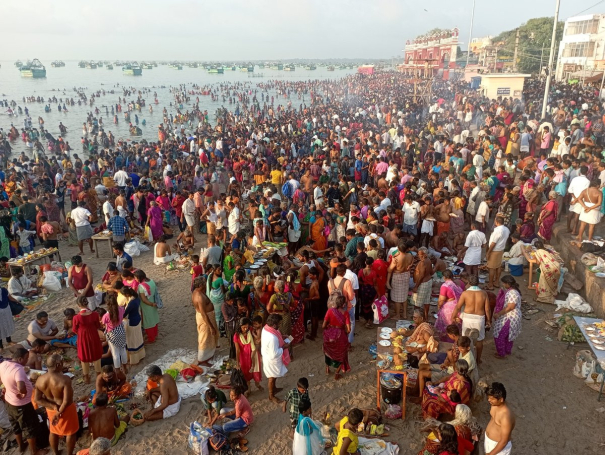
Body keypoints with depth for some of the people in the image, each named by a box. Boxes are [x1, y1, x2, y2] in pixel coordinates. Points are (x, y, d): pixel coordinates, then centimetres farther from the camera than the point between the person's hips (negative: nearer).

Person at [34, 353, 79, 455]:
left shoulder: (40, 380, -15)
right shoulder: (65, 379, -32)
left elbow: (37, 399, -8)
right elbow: (67, 401, -31)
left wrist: (53, 406, -10)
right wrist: (59, 413, -16)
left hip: (50, 409, 5)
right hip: (66, 409, -5)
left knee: (53, 431, 27)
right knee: (71, 432, 19)